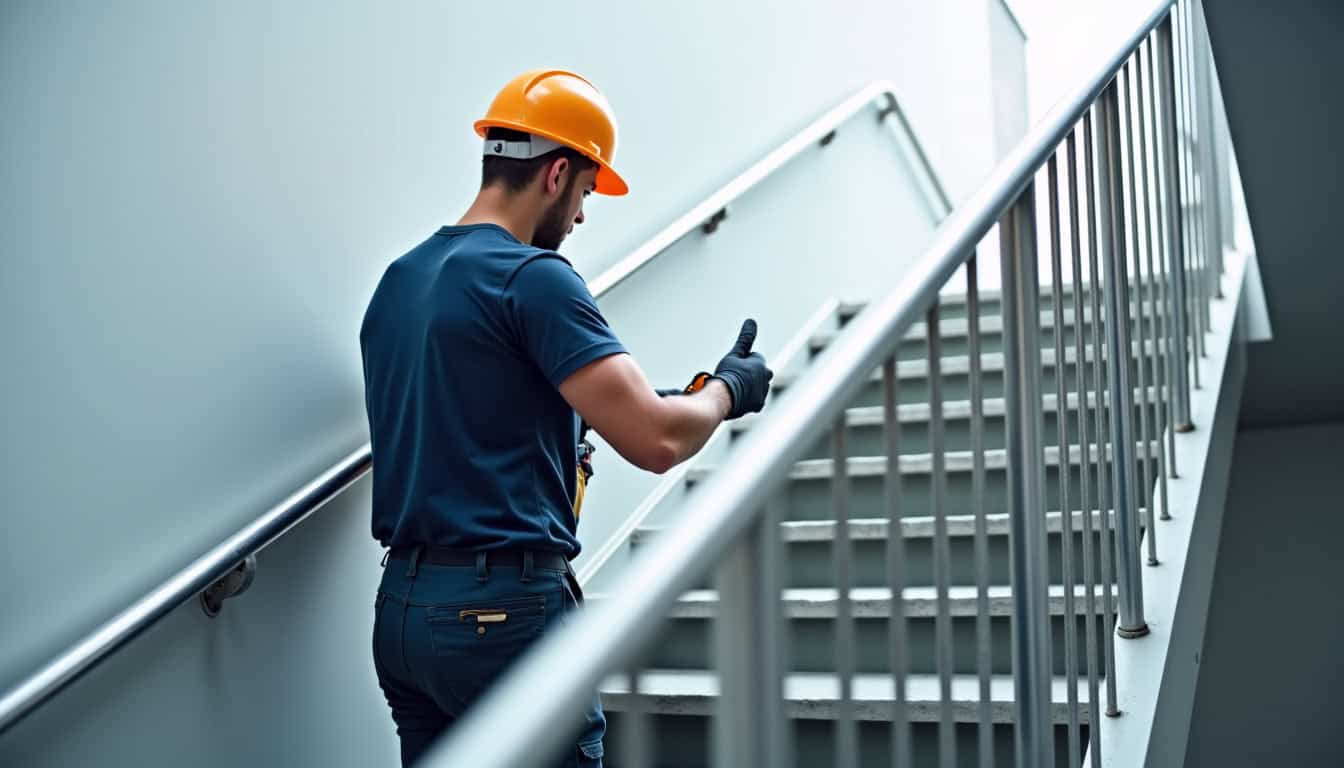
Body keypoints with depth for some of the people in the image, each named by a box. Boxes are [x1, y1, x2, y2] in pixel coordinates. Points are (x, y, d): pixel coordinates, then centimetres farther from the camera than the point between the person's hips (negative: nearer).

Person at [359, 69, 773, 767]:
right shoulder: (533, 277, -13)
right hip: (505, 609, -8)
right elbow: (656, 441, -19)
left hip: (400, 606, 8)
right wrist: (728, 388, -1)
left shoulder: (397, 281, 12)